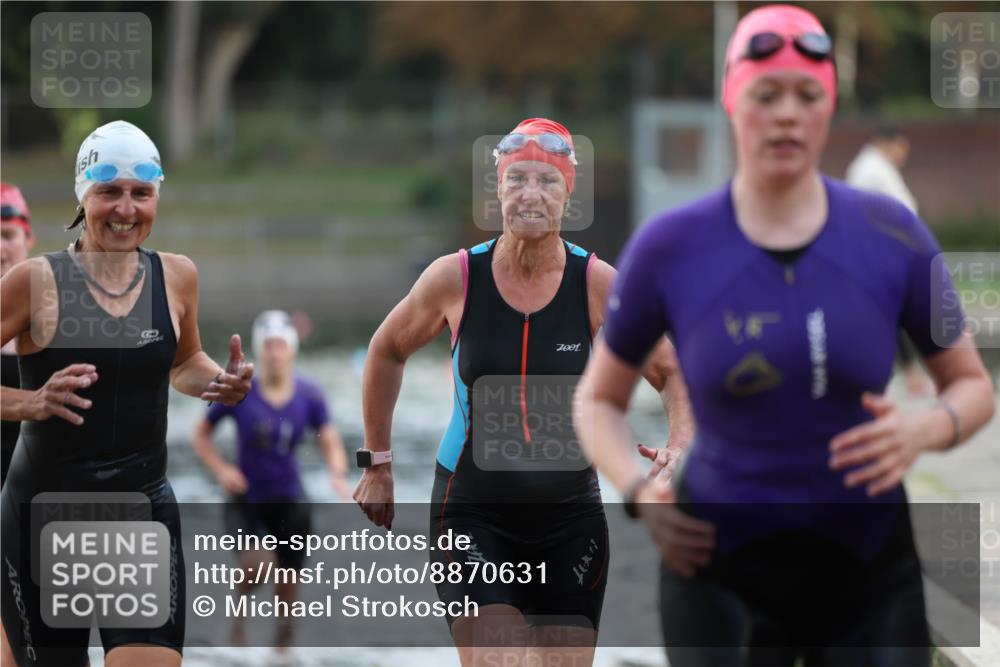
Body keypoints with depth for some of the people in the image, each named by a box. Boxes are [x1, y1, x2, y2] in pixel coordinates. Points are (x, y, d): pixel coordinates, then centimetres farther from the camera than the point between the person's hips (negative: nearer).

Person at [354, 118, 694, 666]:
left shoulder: (599, 285, -7)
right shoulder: (455, 278, -7)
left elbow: (672, 374, 3)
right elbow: (387, 351, 11)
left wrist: (679, 448, -17)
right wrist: (377, 464, 14)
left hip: (571, 516, 2)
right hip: (471, 513, -1)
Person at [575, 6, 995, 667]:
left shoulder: (891, 233, -2)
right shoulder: (669, 247, -3)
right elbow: (600, 399, 9)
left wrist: (923, 431, -15)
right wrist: (639, 492, -10)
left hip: (870, 569, 1)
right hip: (721, 572, -1)